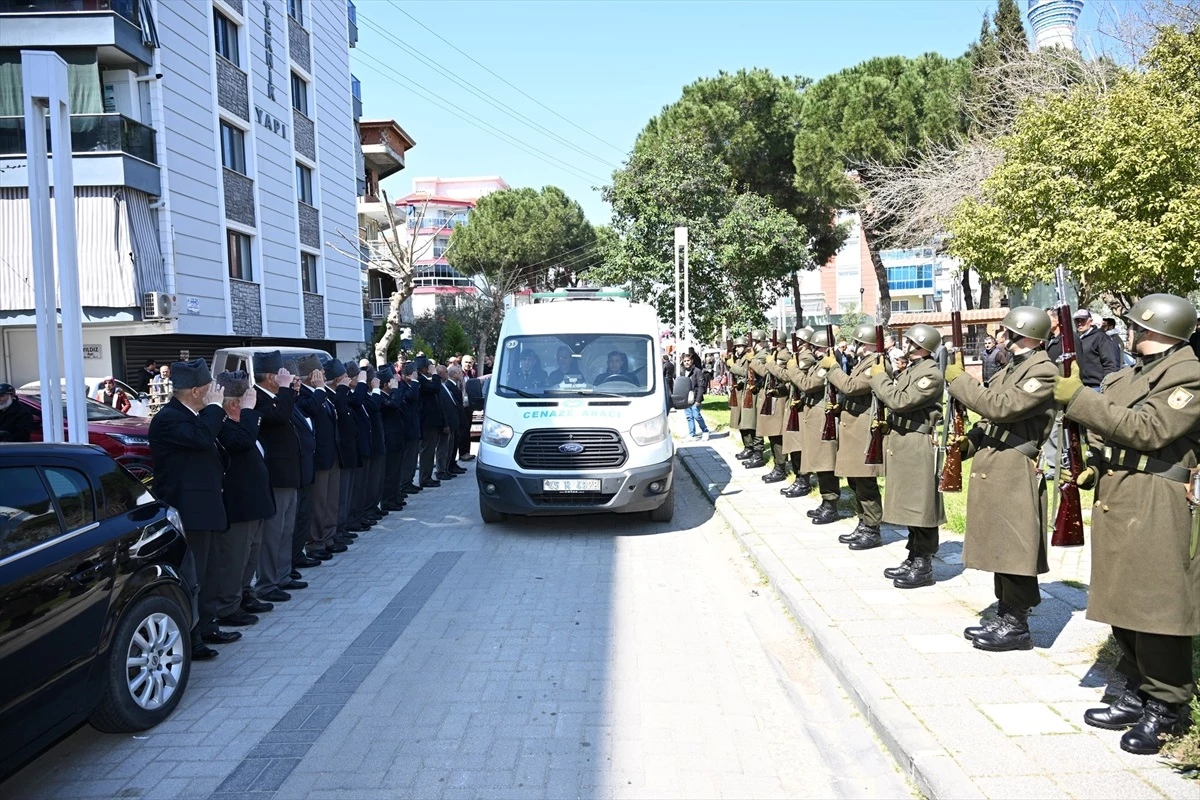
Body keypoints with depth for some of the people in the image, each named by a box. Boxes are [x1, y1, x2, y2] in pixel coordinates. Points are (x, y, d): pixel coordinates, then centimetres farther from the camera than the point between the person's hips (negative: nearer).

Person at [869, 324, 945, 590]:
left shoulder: (931, 374, -16)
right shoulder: (910, 369, 14)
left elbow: (899, 401, -22)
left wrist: (879, 377, -12)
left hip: (918, 446, -10)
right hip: (901, 444, 10)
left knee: (921, 506, -2)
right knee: (909, 505, 15)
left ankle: (923, 566, 6)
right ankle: (913, 558, 25)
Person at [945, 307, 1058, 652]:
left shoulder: (1044, 372, -13)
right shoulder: (1010, 368, 17)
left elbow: (1000, 407, -24)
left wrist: (959, 380, -16)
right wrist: (968, 442, 8)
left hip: (1015, 473, -9)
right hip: (992, 468, 9)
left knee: (1014, 549, -2)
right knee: (999, 546, 15)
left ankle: (1017, 626, 8)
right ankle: (1005, 615, 25)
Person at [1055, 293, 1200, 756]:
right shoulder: (1129, 375, 17)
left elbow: (1147, 430, -20)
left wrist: (1079, 400, -20)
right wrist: (1091, 467, 7)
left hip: (1155, 508, -8)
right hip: (1113, 500, 8)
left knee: (1156, 607, -3)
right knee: (1122, 604, 13)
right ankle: (1139, 694, 25)